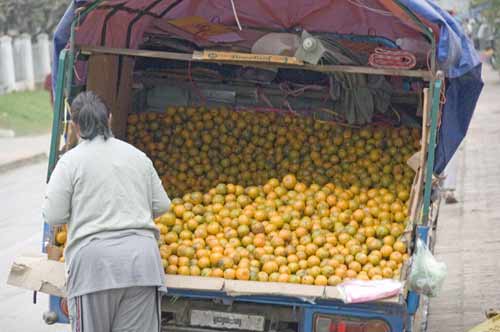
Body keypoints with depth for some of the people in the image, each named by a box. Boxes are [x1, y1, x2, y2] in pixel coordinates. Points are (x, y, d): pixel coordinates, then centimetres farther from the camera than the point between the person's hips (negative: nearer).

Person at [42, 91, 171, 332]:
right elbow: (161, 206, 16)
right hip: (141, 258, 3)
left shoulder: (71, 161, 0)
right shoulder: (137, 156, 13)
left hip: (94, 260, -3)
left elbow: (53, 216, -2)